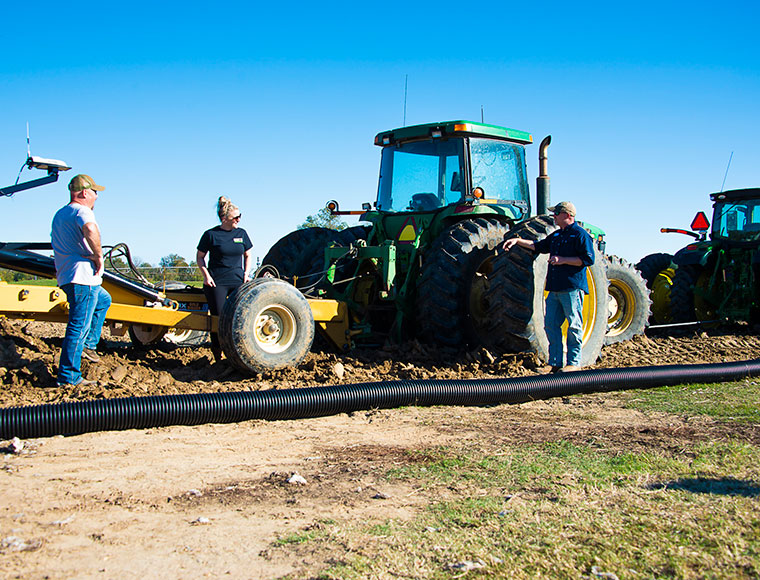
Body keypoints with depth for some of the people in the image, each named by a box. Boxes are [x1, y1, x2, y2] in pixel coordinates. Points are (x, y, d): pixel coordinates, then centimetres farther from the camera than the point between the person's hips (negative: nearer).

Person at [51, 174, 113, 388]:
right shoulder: (82, 211, -11)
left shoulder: (59, 214, 21)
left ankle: (88, 344, 24)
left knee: (104, 299, 32)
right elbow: (90, 230, -35)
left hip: (66, 276, 10)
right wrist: (99, 257, -22)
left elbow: (58, 243, 34)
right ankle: (68, 377, -8)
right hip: (82, 277, -10)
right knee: (79, 326, -9)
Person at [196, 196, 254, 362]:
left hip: (238, 281, 3)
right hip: (216, 282, -3)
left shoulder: (241, 233, 8)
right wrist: (206, 274, -7)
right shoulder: (211, 235, -2)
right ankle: (217, 356, 9)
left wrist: (246, 273, 5)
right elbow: (199, 257, 6)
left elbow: (248, 255, 20)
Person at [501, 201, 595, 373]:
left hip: (572, 288, -9)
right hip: (555, 288, 9)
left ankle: (574, 363, 3)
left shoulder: (580, 234, -6)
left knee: (574, 326, -3)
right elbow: (538, 246, 30)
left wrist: (563, 260, -16)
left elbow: (588, 259, -13)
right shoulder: (556, 236, 20)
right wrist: (518, 241, 22)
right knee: (551, 324, 6)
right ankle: (555, 362, 12)